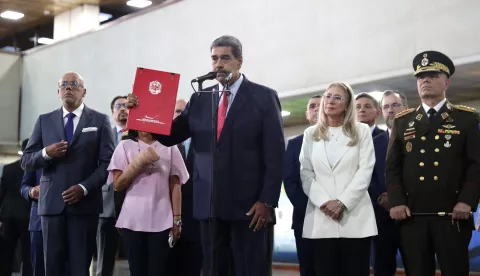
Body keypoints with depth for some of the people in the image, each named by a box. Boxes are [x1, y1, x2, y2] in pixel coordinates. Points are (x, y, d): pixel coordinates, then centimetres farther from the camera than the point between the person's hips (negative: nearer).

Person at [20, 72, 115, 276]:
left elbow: (107, 162, -2)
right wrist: (46, 153, -11)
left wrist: (85, 188, -14)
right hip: (52, 203, 2)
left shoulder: (100, 120, 6)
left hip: (85, 203, -2)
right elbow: (26, 162, 10)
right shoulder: (44, 121, 12)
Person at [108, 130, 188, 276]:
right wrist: (140, 162, -11)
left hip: (161, 221, 0)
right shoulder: (125, 146, 6)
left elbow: (175, 185, 5)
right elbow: (118, 184, 1)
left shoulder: (169, 147, 6)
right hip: (132, 221, 1)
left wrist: (177, 219, 0)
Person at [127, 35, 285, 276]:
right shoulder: (199, 99, 12)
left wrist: (267, 200, -11)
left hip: (248, 203, -4)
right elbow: (171, 136, 7)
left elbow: (275, 153, -4)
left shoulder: (263, 97, 0)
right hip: (209, 203, 4)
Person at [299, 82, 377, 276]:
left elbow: (365, 171, -1)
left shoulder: (362, 131, 8)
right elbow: (306, 174, 6)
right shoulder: (310, 134, 14)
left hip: (355, 217, -1)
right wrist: (324, 202, -9)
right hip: (320, 218, 2)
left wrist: (343, 203, -11)